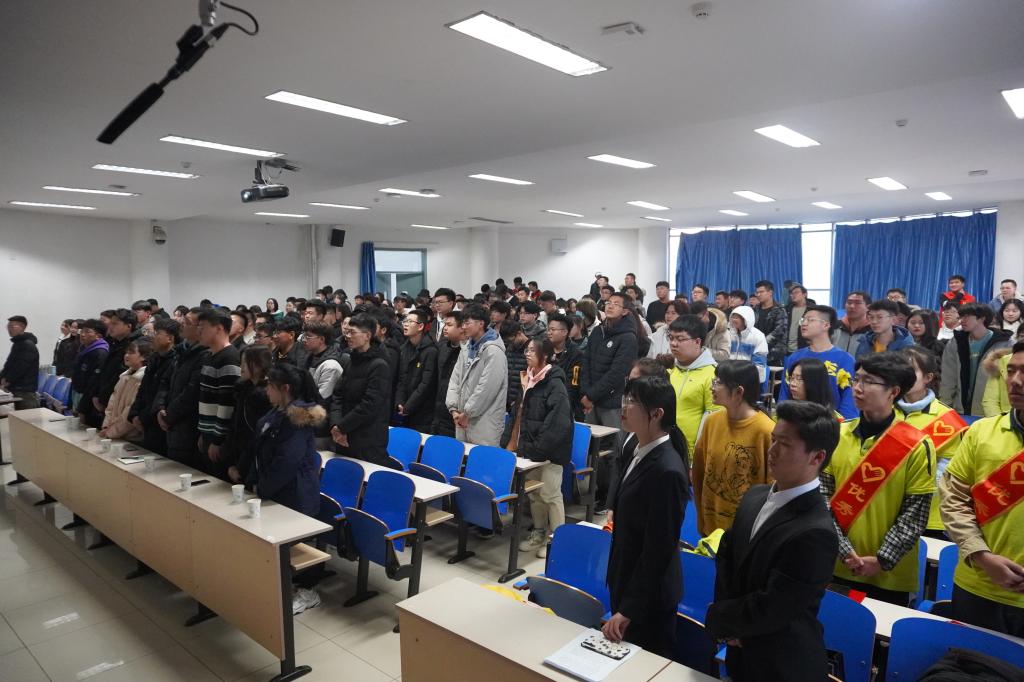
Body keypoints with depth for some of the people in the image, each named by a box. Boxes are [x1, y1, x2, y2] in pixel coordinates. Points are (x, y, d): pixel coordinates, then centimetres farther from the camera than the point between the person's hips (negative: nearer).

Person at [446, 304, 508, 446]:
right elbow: (455, 379, 10)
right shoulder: (466, 349, 11)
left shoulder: (494, 351, -14)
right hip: (463, 420, 8)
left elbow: (487, 387, -19)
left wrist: (467, 413, -12)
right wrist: (454, 409, -1)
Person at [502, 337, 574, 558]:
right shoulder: (528, 380, 9)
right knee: (534, 492, 16)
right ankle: (538, 534, 30)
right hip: (531, 449, 8)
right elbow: (517, 414, 16)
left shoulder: (555, 384, -16)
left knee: (550, 494, 1)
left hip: (550, 451, -8)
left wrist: (538, 448, -22)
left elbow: (557, 422, -23)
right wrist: (508, 441, 9)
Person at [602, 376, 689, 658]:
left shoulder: (667, 471, -28)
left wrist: (628, 609, -18)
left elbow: (658, 550, -24)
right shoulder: (641, 452, 1)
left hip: (648, 595, -8)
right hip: (627, 582, 8)